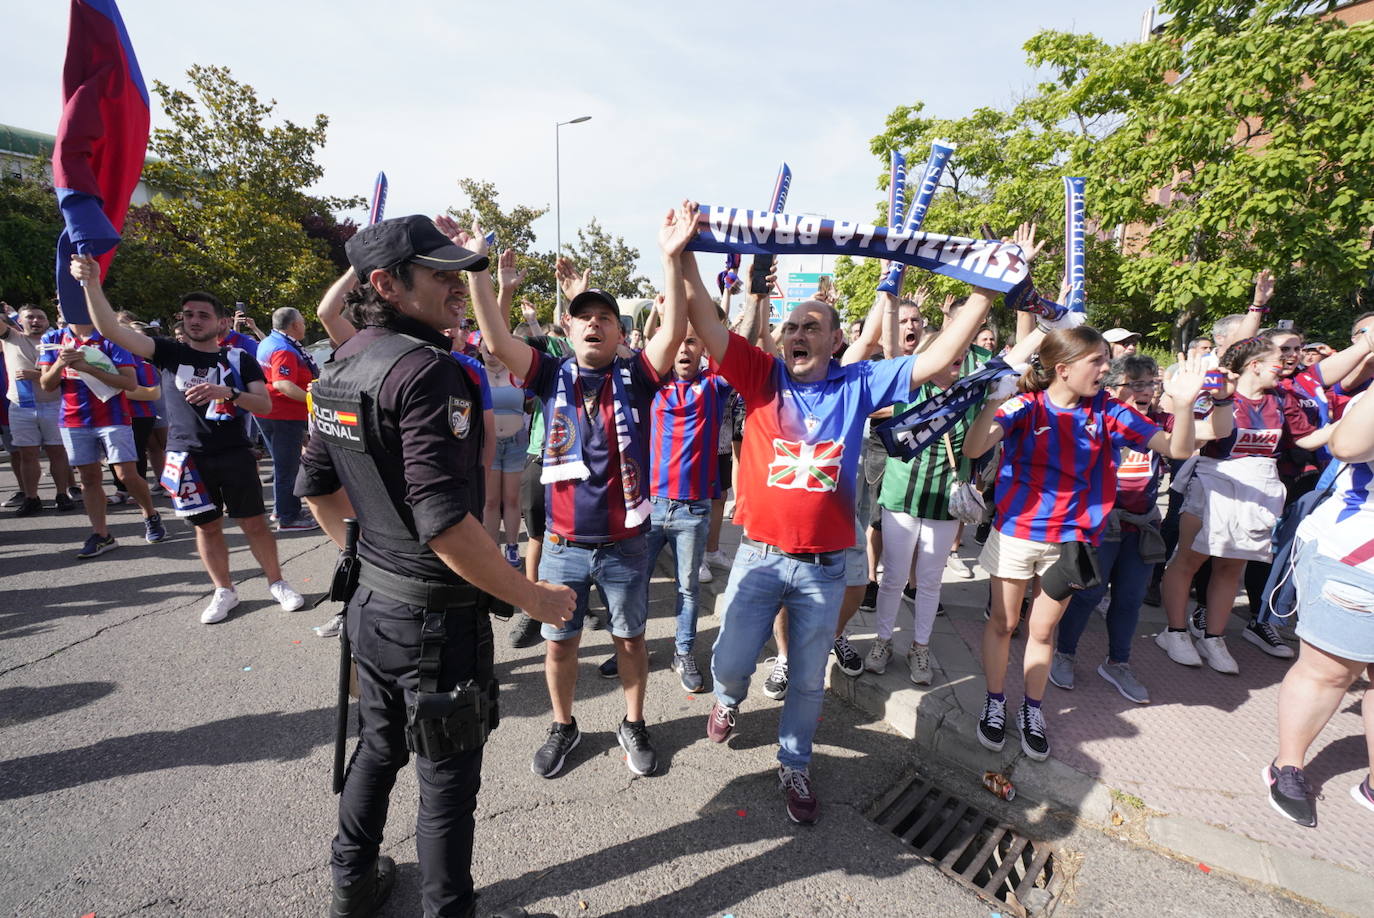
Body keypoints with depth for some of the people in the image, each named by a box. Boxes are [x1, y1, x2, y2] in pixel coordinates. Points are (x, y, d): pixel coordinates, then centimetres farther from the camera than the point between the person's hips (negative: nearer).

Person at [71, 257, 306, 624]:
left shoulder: (239, 359, 2)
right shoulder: (170, 353, 4)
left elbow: (265, 405, -6)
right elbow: (111, 329, -7)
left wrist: (228, 392, -24)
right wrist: (91, 283, -20)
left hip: (234, 454, -1)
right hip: (188, 456, 1)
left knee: (254, 523, 2)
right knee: (207, 526, 9)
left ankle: (277, 583, 17)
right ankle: (224, 592, 23)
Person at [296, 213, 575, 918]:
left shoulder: (342, 365, 6)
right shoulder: (425, 370, -24)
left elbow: (315, 482, 15)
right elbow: (443, 522, -30)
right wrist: (533, 597, -21)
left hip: (371, 600, 9)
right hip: (434, 617, -9)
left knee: (377, 747, 29)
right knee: (447, 777, 12)